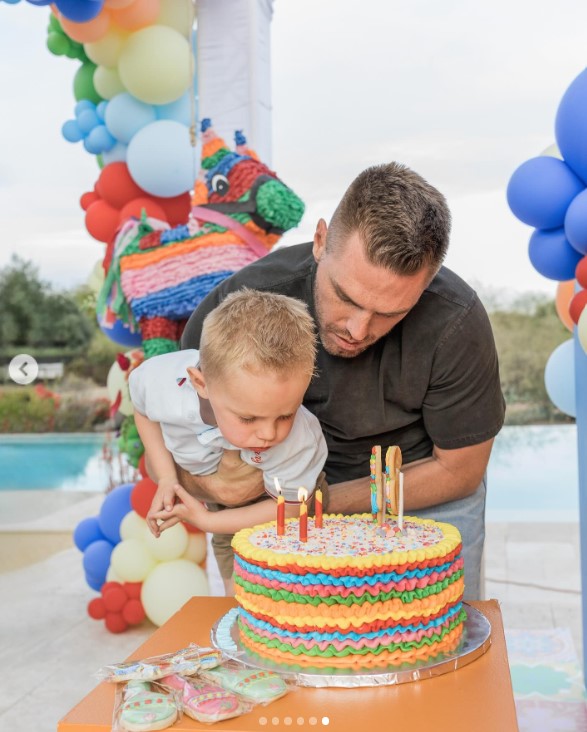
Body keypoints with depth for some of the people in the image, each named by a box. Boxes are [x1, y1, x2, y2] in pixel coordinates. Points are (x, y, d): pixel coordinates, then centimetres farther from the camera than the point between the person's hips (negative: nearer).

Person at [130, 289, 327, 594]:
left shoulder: (297, 442, -44)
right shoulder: (160, 380, -37)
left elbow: (289, 508, -24)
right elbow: (143, 408, -10)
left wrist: (205, 520, -24)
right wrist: (166, 478, -19)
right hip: (218, 495, 2)